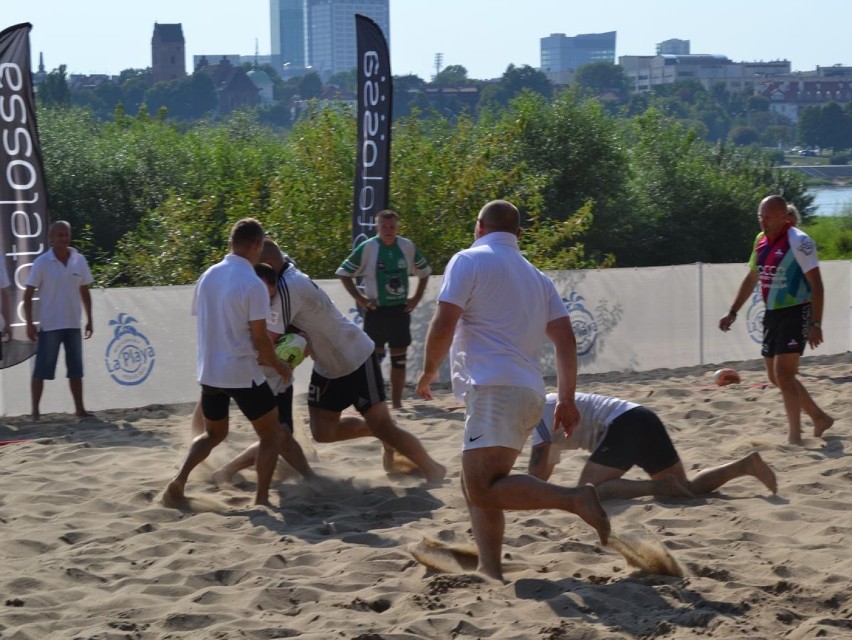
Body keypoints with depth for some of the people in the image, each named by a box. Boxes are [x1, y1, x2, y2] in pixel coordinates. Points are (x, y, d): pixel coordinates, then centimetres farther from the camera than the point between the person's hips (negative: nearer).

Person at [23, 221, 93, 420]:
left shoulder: (79, 260, 4)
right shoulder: (42, 262, -7)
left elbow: (84, 292, 13)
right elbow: (28, 294, -5)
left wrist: (89, 320, 12)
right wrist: (29, 323, -10)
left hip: (73, 324, 4)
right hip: (49, 326, -4)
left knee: (76, 370, 8)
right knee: (41, 370, -2)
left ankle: (79, 409, 16)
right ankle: (35, 411, 3)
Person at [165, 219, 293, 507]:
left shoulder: (207, 276, 5)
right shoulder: (253, 284, -15)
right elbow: (259, 337, -15)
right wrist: (279, 366, 3)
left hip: (209, 371, 6)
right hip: (243, 373, -6)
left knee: (213, 434, 25)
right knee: (271, 433, 11)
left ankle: (179, 480, 6)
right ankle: (261, 499, 5)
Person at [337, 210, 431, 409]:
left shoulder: (408, 247, 2)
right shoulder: (367, 248, -7)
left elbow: (424, 272, 16)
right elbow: (344, 273, -2)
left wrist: (416, 298, 6)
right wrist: (360, 299, -7)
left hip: (400, 310, 3)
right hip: (376, 311, -3)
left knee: (399, 358, 7)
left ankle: (397, 403, 16)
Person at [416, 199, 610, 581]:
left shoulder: (469, 260, 1)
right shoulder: (536, 276, 22)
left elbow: (443, 327, -7)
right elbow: (566, 340, 14)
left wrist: (428, 373, 8)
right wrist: (566, 401, 16)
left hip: (494, 390, -8)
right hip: (530, 392, 8)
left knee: (483, 489, -14)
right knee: (476, 486, 14)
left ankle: (575, 500, -26)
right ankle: (490, 571, 5)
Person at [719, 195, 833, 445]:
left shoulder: (798, 242, -16)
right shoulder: (761, 241, 8)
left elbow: (816, 283, -17)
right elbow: (751, 279, 20)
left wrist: (816, 324, -22)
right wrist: (733, 312, 15)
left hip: (796, 313, -8)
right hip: (772, 314, 8)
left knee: (784, 373, -14)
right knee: (776, 376, 11)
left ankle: (795, 436, -6)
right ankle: (820, 418, 26)